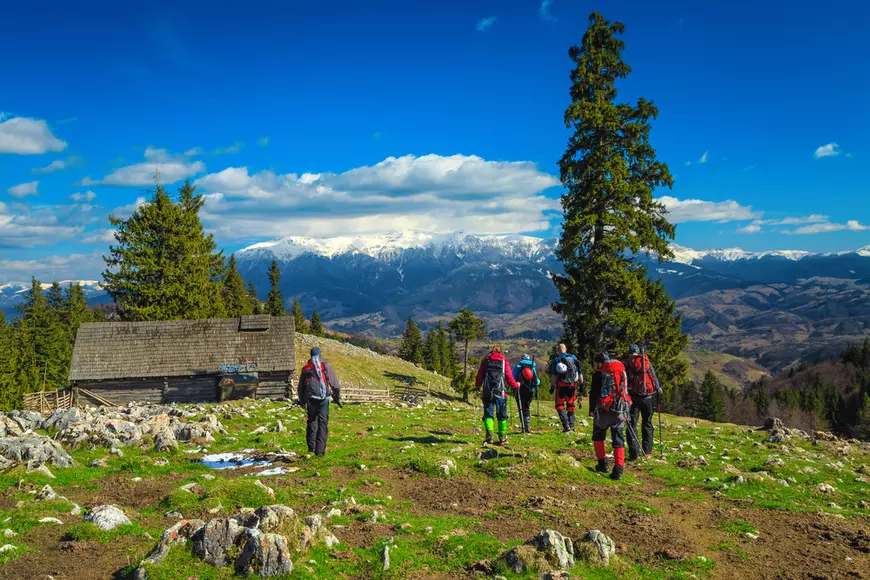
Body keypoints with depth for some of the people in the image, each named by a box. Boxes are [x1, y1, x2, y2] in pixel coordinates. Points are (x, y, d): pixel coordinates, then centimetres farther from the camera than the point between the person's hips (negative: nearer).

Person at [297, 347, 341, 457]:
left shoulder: (305, 368, 10)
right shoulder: (326, 366, 3)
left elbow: (301, 386, 17)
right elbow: (335, 384, 0)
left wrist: (302, 401, 29)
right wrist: (337, 398, 9)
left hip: (310, 399, 2)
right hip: (323, 399, -2)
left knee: (312, 421, 18)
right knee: (323, 423, 1)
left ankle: (311, 446, 14)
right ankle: (320, 450, -3)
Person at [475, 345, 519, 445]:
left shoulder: (486, 360, 9)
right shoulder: (504, 360, 5)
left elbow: (480, 375, 9)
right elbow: (509, 377, 3)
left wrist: (477, 385, 27)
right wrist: (516, 385, 20)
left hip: (487, 392, 1)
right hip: (501, 392, -1)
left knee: (488, 414, 0)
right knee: (502, 415, 10)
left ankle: (489, 435, -21)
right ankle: (502, 438, 12)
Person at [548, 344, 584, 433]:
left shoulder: (556, 360, -3)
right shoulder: (573, 358, 7)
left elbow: (554, 375, -8)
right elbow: (580, 372, 7)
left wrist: (552, 386, -4)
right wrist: (581, 384, 13)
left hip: (561, 385, -3)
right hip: (572, 385, 3)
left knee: (560, 405, 5)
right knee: (571, 405, 17)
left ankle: (566, 425, -9)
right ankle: (571, 425, 14)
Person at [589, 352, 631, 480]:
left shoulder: (598, 374, -4)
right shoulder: (622, 372, 12)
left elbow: (594, 393, -7)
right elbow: (626, 390, 18)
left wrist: (592, 410, 0)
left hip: (604, 410, -4)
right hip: (620, 411, 4)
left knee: (598, 436, 17)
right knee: (618, 439, 5)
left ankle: (602, 463, 16)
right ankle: (618, 469, -5)